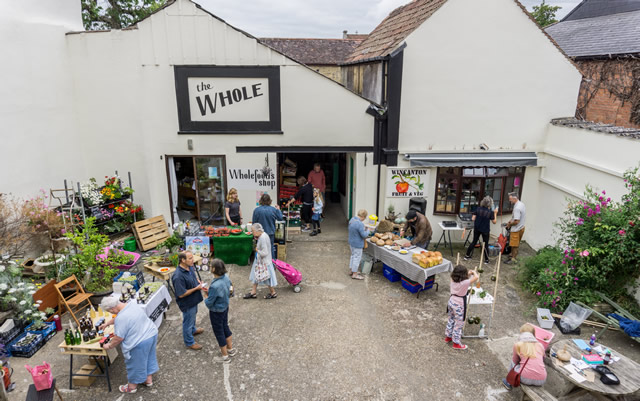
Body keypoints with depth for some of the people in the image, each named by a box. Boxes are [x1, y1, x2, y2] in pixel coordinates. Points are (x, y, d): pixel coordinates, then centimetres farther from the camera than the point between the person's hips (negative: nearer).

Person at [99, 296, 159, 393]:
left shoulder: (121, 318, -24)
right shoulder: (132, 304, 2)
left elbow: (118, 338, -16)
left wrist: (109, 346, 0)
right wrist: (107, 323, 27)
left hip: (140, 342, -8)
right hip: (152, 333, 8)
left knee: (135, 363, 12)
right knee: (148, 358, 24)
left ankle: (132, 386, 31)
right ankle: (148, 379, 40)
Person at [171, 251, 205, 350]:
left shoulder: (190, 267, -10)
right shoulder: (178, 276, -36)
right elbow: (181, 294, -31)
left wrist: (199, 282, -8)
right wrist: (196, 288, -26)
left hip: (194, 299, 8)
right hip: (187, 303, -8)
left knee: (193, 316, 32)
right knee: (188, 321, 14)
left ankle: (193, 330, 58)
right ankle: (189, 342, 35)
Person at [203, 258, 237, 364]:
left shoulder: (214, 286, -37)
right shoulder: (226, 277, -13)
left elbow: (209, 304, -25)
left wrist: (206, 296, -4)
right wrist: (210, 292, 1)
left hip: (216, 312, -7)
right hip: (225, 307, 7)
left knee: (219, 332, 13)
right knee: (225, 327, 27)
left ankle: (225, 356, 31)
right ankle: (230, 349, 46)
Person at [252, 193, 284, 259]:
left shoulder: (256, 210, -14)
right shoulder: (274, 210, -11)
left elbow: (253, 222, -7)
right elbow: (280, 218, 2)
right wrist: (278, 210, 17)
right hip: (270, 232, 1)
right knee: (271, 248, 15)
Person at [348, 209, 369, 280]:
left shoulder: (352, 219, -1)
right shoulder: (360, 224, -29)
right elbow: (364, 235, -23)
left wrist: (363, 229, 6)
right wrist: (367, 231, -4)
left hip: (351, 242, 9)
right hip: (357, 244, -9)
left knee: (353, 256, 22)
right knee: (357, 257, 4)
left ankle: (352, 270, 36)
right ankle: (354, 274, 13)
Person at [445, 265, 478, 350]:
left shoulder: (453, 281, -3)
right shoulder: (465, 283, -23)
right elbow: (476, 277, -26)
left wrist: (468, 273, 11)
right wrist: (473, 272, -6)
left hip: (451, 301, 7)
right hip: (459, 305, -7)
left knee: (451, 320, 25)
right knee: (459, 324, 8)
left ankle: (448, 336, 41)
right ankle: (456, 343, 19)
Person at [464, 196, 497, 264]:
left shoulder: (478, 209, -7)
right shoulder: (490, 212, -13)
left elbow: (473, 218, -5)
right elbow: (494, 222, -3)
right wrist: (495, 213, 4)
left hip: (477, 229, 3)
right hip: (485, 230, -3)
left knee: (474, 242, 17)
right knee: (485, 244, 9)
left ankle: (467, 255, 21)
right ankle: (486, 259, 16)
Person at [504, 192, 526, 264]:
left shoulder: (517, 208, -28)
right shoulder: (521, 204, 3)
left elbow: (516, 221, -28)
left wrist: (509, 224, -11)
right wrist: (511, 220, 11)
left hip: (516, 229, -10)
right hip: (521, 227, 10)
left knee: (514, 245, 3)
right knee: (516, 244, 21)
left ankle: (513, 259, 12)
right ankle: (513, 255, 34)